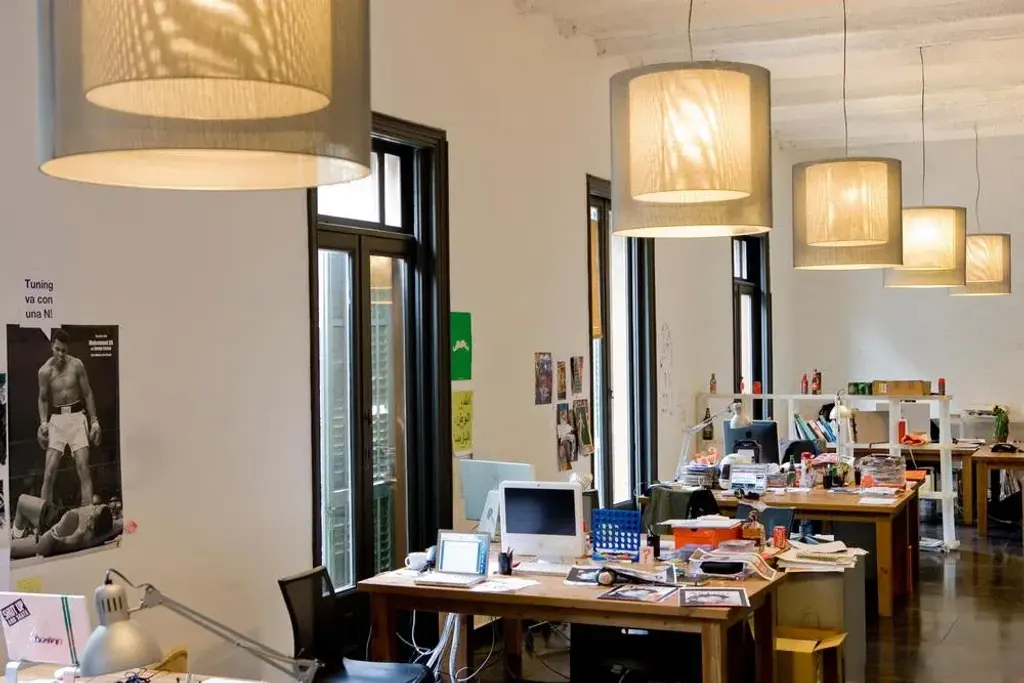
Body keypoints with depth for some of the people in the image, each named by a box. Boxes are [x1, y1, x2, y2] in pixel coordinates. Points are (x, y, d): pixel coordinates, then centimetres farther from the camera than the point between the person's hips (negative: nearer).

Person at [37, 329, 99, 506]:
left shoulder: (76, 365, -3)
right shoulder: (45, 371, -4)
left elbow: (87, 394, 3)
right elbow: (43, 399, 5)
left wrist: (94, 421, 1)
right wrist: (43, 422, -9)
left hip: (77, 416, 0)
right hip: (56, 419, 0)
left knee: (83, 469, -6)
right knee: (49, 471, -5)